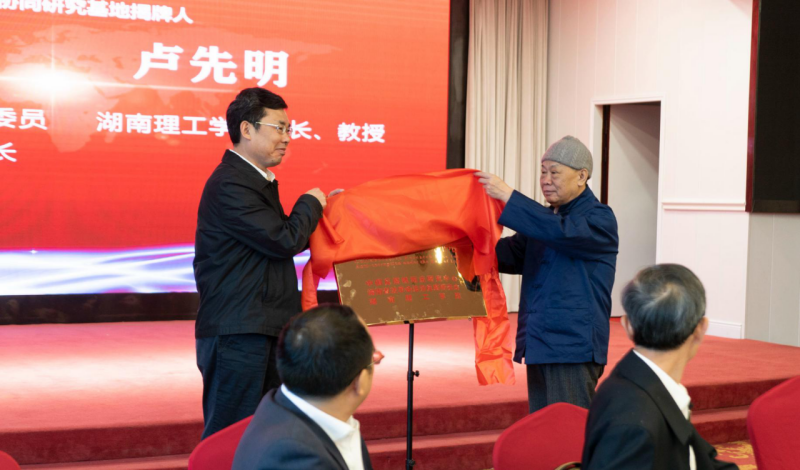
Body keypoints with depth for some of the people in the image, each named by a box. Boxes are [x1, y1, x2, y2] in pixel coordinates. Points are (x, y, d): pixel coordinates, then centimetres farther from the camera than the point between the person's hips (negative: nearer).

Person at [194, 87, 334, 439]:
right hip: (237, 334, -10)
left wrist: (321, 212, 13)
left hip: (264, 331, 10)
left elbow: (279, 242, 21)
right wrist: (310, 202, -2)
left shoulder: (258, 181, 18)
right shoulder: (229, 185, -16)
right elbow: (284, 241, -19)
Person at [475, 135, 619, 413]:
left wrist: (507, 195, -24)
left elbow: (562, 231, -26)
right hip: (539, 346, 8)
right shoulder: (545, 218, 19)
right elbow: (512, 255, 15)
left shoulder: (600, 219, -7)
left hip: (574, 348, -8)